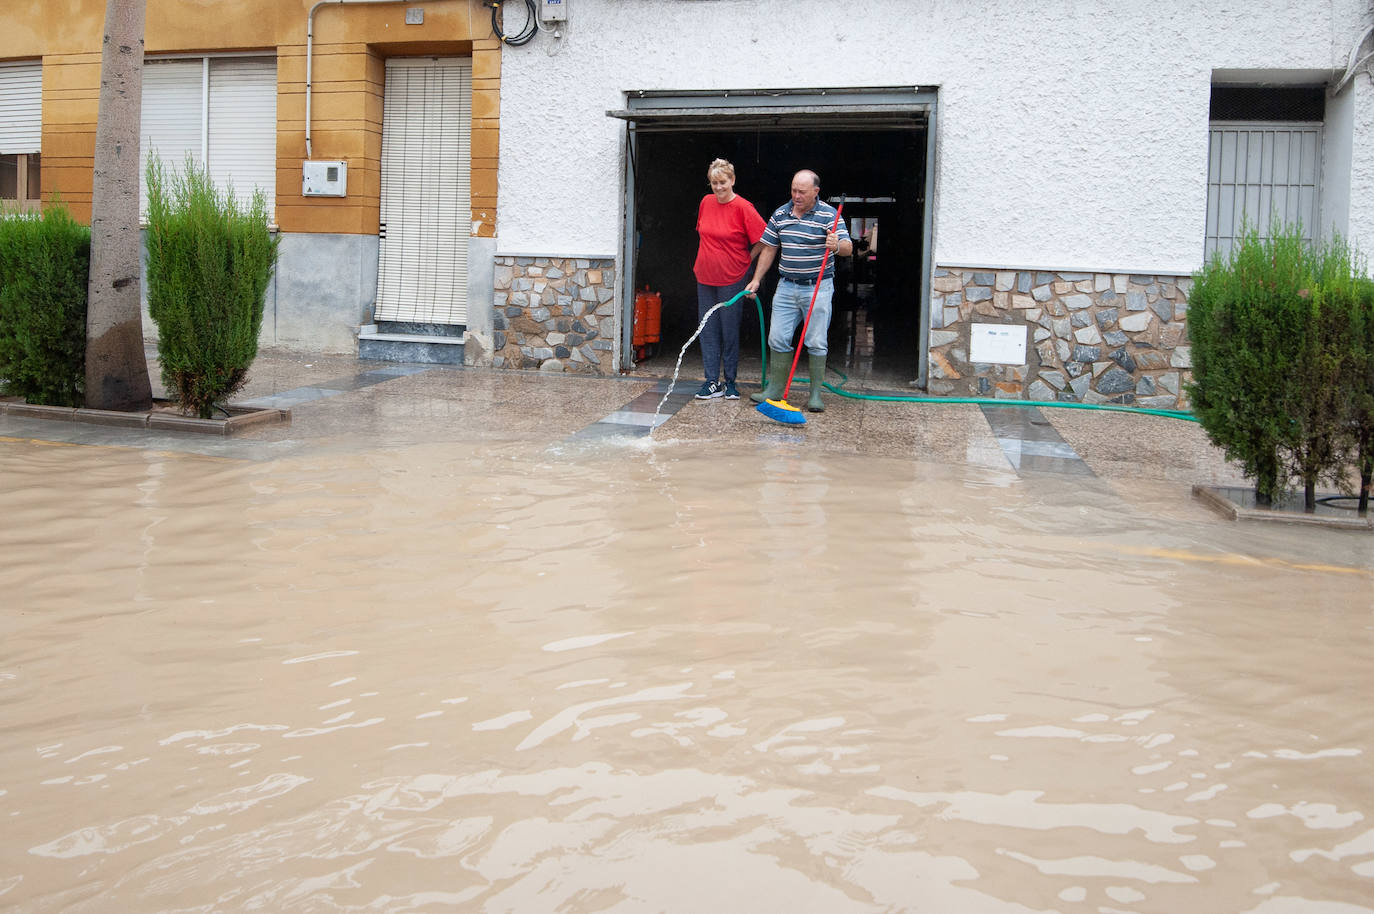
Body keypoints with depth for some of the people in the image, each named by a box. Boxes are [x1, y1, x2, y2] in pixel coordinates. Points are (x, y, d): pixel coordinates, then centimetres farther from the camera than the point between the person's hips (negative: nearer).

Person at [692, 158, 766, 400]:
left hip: (732, 278, -5)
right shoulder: (706, 202, 6)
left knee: (730, 330, 2)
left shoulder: (743, 207, -12)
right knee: (708, 329, 5)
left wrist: (745, 260, -2)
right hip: (705, 276, 5)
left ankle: (730, 382, 13)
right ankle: (712, 382, 9)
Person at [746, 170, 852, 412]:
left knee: (816, 343, -2)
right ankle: (775, 388, 14)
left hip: (818, 288, -4)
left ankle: (815, 394, 6)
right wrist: (756, 279, 9)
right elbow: (769, 249, 14)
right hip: (786, 286, 4)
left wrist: (836, 246, -38)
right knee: (777, 339, 3)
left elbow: (848, 248, -15)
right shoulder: (780, 214, 5)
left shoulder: (828, 215, -8)